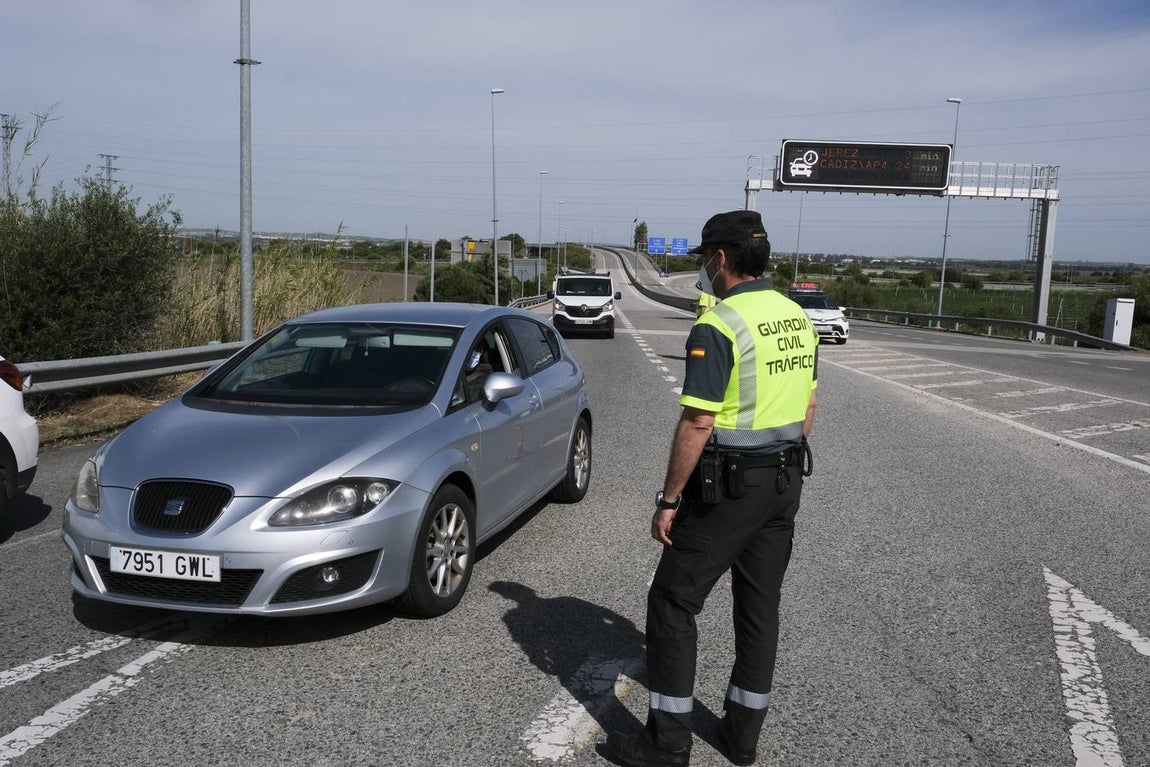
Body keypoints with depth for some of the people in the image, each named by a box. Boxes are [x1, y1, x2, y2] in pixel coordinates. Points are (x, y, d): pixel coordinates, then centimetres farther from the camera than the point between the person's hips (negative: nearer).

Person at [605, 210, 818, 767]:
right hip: (785, 481, 8)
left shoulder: (717, 327, -19)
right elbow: (808, 404, 14)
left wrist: (668, 500, -14)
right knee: (760, 606, 15)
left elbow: (698, 424, -22)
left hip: (726, 486, -8)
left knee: (672, 602, 4)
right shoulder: (797, 317, 7)